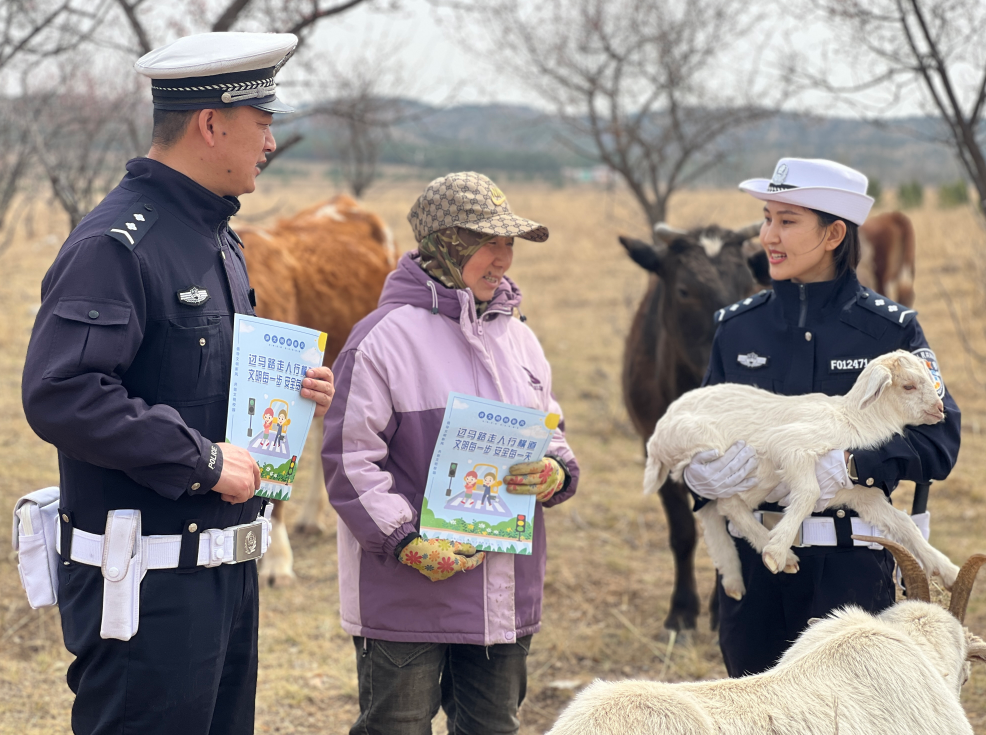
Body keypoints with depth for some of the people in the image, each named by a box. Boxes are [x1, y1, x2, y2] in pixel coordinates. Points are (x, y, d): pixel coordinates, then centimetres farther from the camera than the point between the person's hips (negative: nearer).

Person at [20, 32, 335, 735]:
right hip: (149, 581, -10)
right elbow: (59, 394, -26)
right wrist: (203, 460, -21)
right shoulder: (115, 243, -15)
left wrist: (289, 390, 7)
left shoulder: (218, 239, 17)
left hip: (227, 569, 10)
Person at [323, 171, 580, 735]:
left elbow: (551, 435, 20)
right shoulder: (385, 338, -10)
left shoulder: (517, 338, 12)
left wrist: (556, 474, -4)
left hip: (506, 597, 6)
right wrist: (407, 542, -20)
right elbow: (351, 460, -12)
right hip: (406, 595, -6)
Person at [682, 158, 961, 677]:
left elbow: (939, 444, -7)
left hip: (849, 562, -3)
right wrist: (700, 467, -13)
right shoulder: (737, 327, 7)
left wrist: (853, 464, -22)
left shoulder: (890, 329, -3)